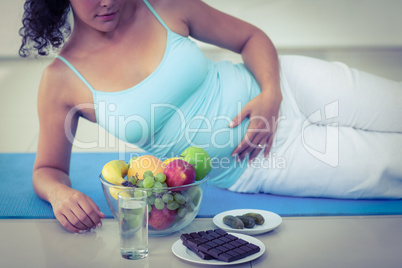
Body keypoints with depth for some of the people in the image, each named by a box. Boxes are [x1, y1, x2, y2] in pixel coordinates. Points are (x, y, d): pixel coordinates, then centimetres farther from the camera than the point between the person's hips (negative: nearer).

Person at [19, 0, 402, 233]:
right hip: (251, 168, -2)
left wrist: (271, 93, -16)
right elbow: (47, 170, 2)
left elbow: (250, 37, 3)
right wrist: (59, 193, -23)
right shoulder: (62, 80, -10)